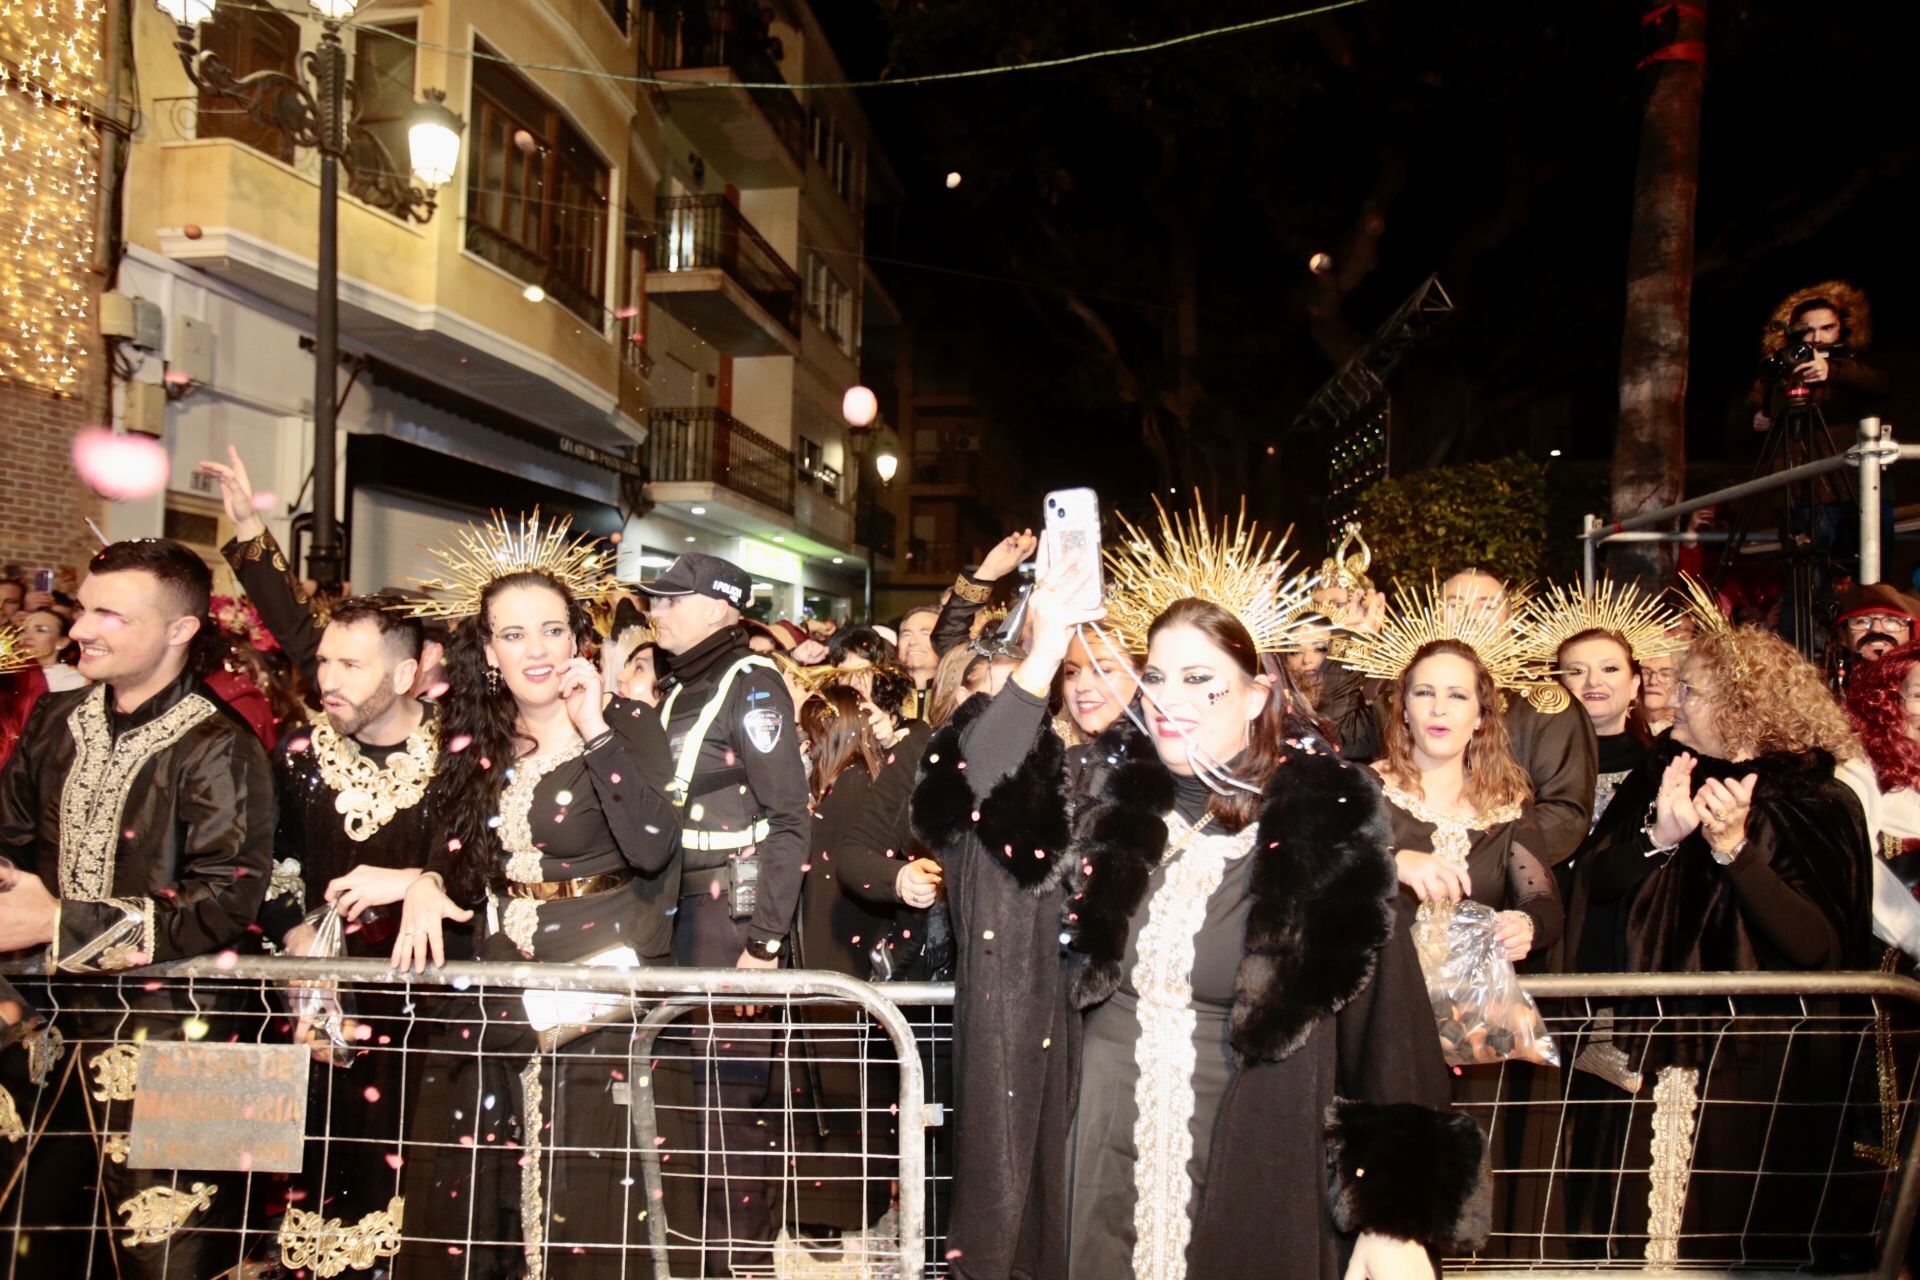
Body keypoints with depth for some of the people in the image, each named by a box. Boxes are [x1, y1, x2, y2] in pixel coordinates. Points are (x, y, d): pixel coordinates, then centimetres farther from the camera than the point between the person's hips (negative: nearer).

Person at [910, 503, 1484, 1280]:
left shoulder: (1326, 822, -10)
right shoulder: (1098, 794, -2)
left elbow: (1385, 1024, -9)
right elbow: (965, 810, -15)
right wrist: (1039, 661, -21)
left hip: (1252, 1180, -2)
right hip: (1099, 1166, 2)